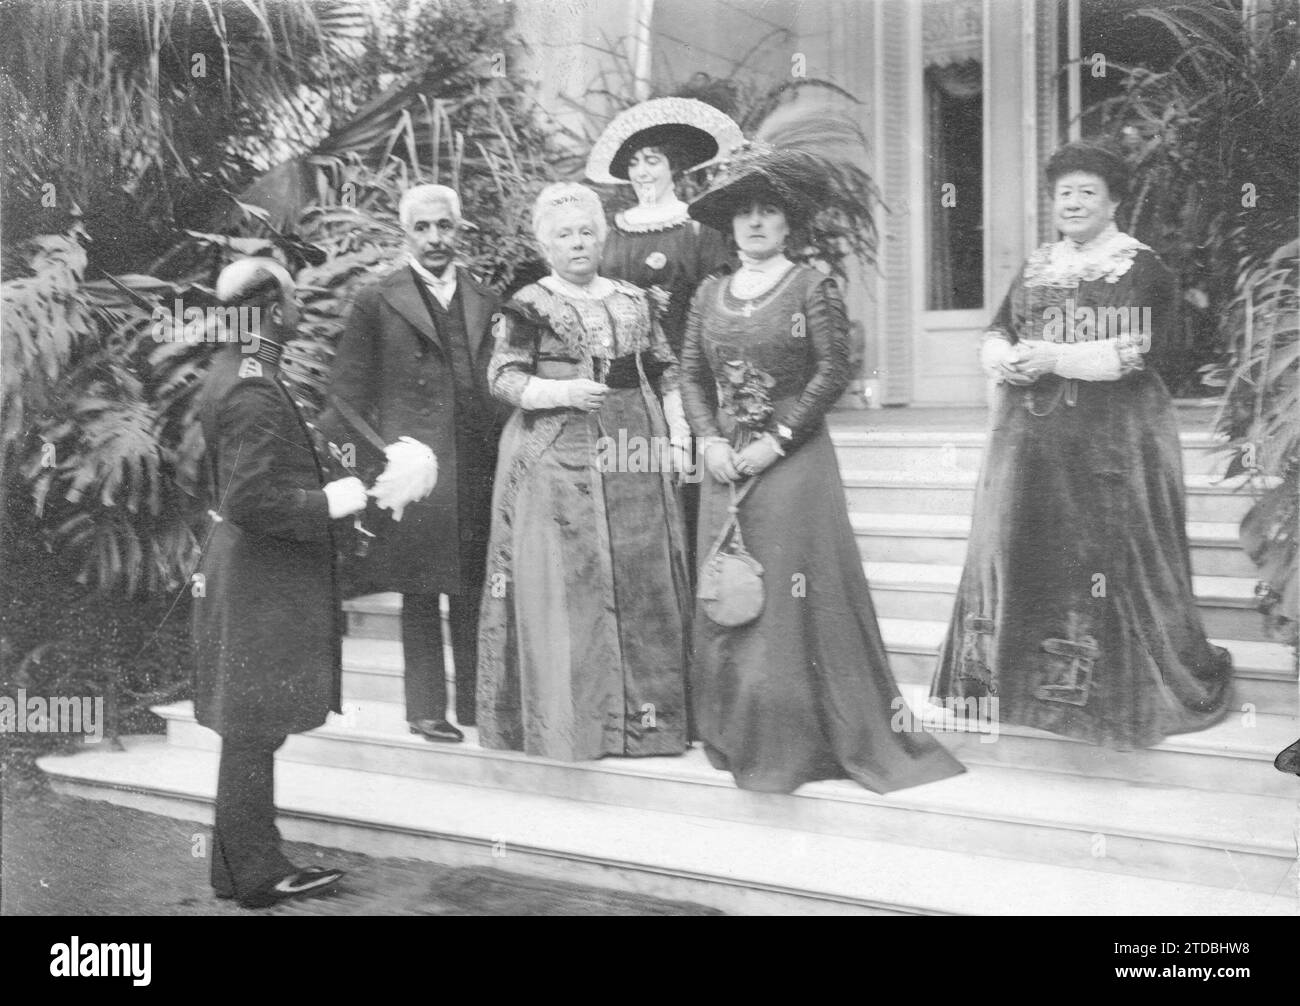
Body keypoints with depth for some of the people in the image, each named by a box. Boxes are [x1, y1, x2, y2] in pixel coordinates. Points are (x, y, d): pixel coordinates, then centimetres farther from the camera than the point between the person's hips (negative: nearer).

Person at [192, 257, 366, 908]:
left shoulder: (229, 375, 11)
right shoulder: (253, 391, -21)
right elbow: (249, 501, -26)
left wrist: (324, 491, 19)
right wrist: (326, 503, -17)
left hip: (254, 578, 10)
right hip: (262, 583, -10)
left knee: (250, 733, 16)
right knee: (254, 732, 0)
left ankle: (238, 865, 27)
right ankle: (256, 874, 10)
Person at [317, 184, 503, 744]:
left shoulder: (485, 302, 14)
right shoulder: (377, 303, 1)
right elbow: (349, 395, 1)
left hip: (477, 469, 4)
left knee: (475, 593, 6)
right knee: (419, 596, 1)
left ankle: (476, 703, 16)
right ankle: (426, 708, 10)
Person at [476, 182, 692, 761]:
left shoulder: (632, 300, 14)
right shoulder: (529, 306, 0)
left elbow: (664, 370, 18)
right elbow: (501, 376, -5)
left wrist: (677, 431, 6)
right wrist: (562, 392, -18)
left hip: (633, 454, 5)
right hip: (557, 458, -5)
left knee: (642, 578, 5)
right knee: (565, 582, -6)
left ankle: (642, 710, 15)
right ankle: (566, 719, 1)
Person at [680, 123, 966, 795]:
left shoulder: (813, 287, -3)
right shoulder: (710, 294, 11)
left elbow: (833, 372, -10)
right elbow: (691, 375, 11)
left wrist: (776, 441, -14)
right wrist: (709, 441, -4)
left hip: (793, 464, -5)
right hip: (725, 468, 5)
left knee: (793, 600, -3)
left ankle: (802, 741, 7)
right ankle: (740, 739, 19)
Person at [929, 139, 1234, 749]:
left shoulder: (1142, 269, 0)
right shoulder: (1034, 268, 18)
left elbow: (1139, 350, -12)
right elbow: (996, 333, 14)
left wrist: (1055, 359, -18)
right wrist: (1002, 357, -10)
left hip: (1112, 440, -5)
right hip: (1028, 438, 5)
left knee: (1112, 556, -4)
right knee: (1016, 550, 4)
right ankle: (1011, 676, 14)